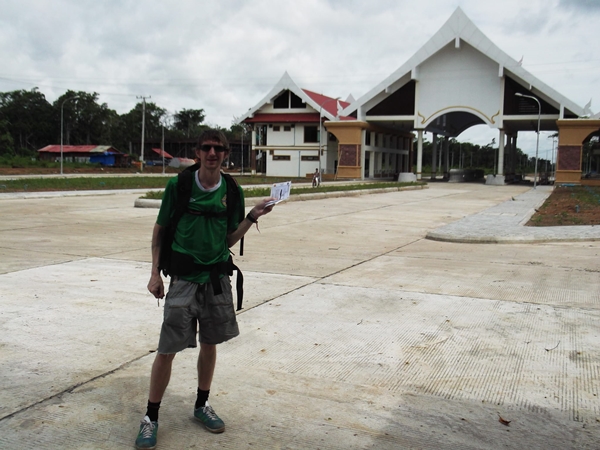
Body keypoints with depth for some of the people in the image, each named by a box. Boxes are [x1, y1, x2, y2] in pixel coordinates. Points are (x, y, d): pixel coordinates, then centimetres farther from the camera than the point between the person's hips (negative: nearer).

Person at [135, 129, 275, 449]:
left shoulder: (231, 192, 3)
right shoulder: (178, 186, -5)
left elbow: (228, 240, 7)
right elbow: (159, 231, 2)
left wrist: (252, 217, -6)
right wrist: (155, 273, -3)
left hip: (217, 278, 3)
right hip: (183, 279, -3)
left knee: (209, 344, 14)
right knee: (167, 350, -2)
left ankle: (202, 406, 34)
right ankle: (150, 418, 15)